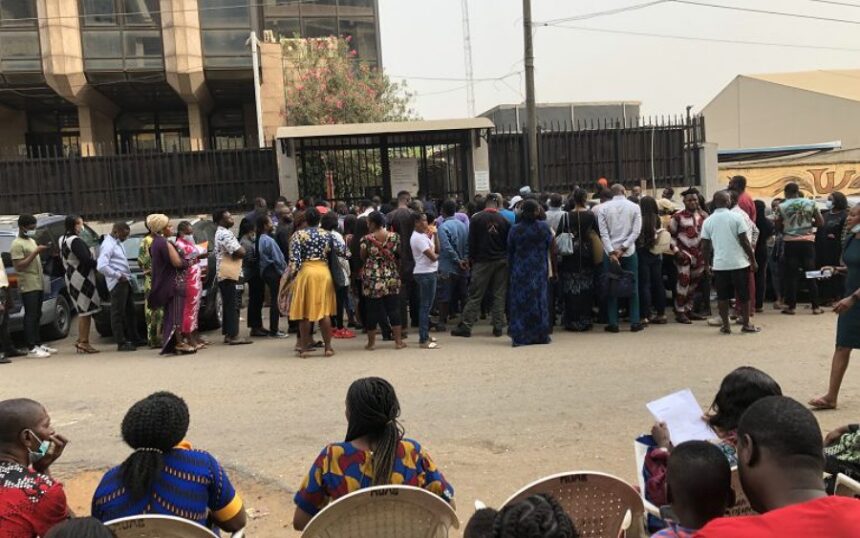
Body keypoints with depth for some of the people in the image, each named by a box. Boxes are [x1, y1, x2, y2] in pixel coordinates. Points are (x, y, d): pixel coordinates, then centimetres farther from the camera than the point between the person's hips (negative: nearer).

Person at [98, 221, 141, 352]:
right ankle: (121, 343, 1)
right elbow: (101, 266, -25)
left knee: (130, 311, 15)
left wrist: (126, 275, 13)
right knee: (118, 313, -3)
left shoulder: (118, 243, 15)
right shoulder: (108, 245, -14)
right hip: (117, 283, -10)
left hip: (125, 282, 10)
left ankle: (133, 338, 24)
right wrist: (118, 275, -18)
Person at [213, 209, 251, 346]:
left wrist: (236, 253, 1)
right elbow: (240, 253, -21)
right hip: (228, 273, -10)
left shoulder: (219, 233, 18)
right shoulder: (225, 234, -15)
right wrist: (241, 250, -3)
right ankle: (233, 335, -7)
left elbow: (237, 252, 19)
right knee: (232, 305, -8)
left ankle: (228, 334, 17)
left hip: (222, 274, 10)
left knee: (227, 304, 13)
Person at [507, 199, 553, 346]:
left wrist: (511, 268, 12)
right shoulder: (543, 227, -6)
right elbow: (550, 246, 3)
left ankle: (520, 336, 2)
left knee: (520, 302, 4)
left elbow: (510, 253, 2)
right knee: (539, 300, 10)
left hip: (520, 272, 0)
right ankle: (540, 335, 15)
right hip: (539, 271, 0)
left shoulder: (515, 229, -4)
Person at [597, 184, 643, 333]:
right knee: (633, 287, 6)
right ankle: (635, 322, 7)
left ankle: (613, 323, 4)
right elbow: (636, 231, -6)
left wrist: (612, 252, -10)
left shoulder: (603, 208, 1)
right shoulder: (634, 207, 2)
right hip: (630, 252, 0)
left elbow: (603, 232, -7)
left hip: (610, 252, 0)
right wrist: (623, 248, -9)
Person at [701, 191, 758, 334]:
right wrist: (753, 260, 2)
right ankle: (746, 324, 16)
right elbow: (745, 241, -7)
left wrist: (706, 265, 14)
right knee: (743, 295, 9)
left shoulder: (708, 221, 2)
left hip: (719, 264, 2)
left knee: (723, 296, 8)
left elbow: (705, 246, 4)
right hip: (739, 263, -2)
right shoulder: (736, 217, -6)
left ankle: (726, 326, 11)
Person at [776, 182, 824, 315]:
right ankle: (815, 307, 8)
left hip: (790, 243, -1)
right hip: (807, 242, 1)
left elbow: (778, 227, 4)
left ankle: (791, 307, 4)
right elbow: (821, 222, 4)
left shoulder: (782, 207, -3)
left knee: (791, 275, 4)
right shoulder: (810, 203, 2)